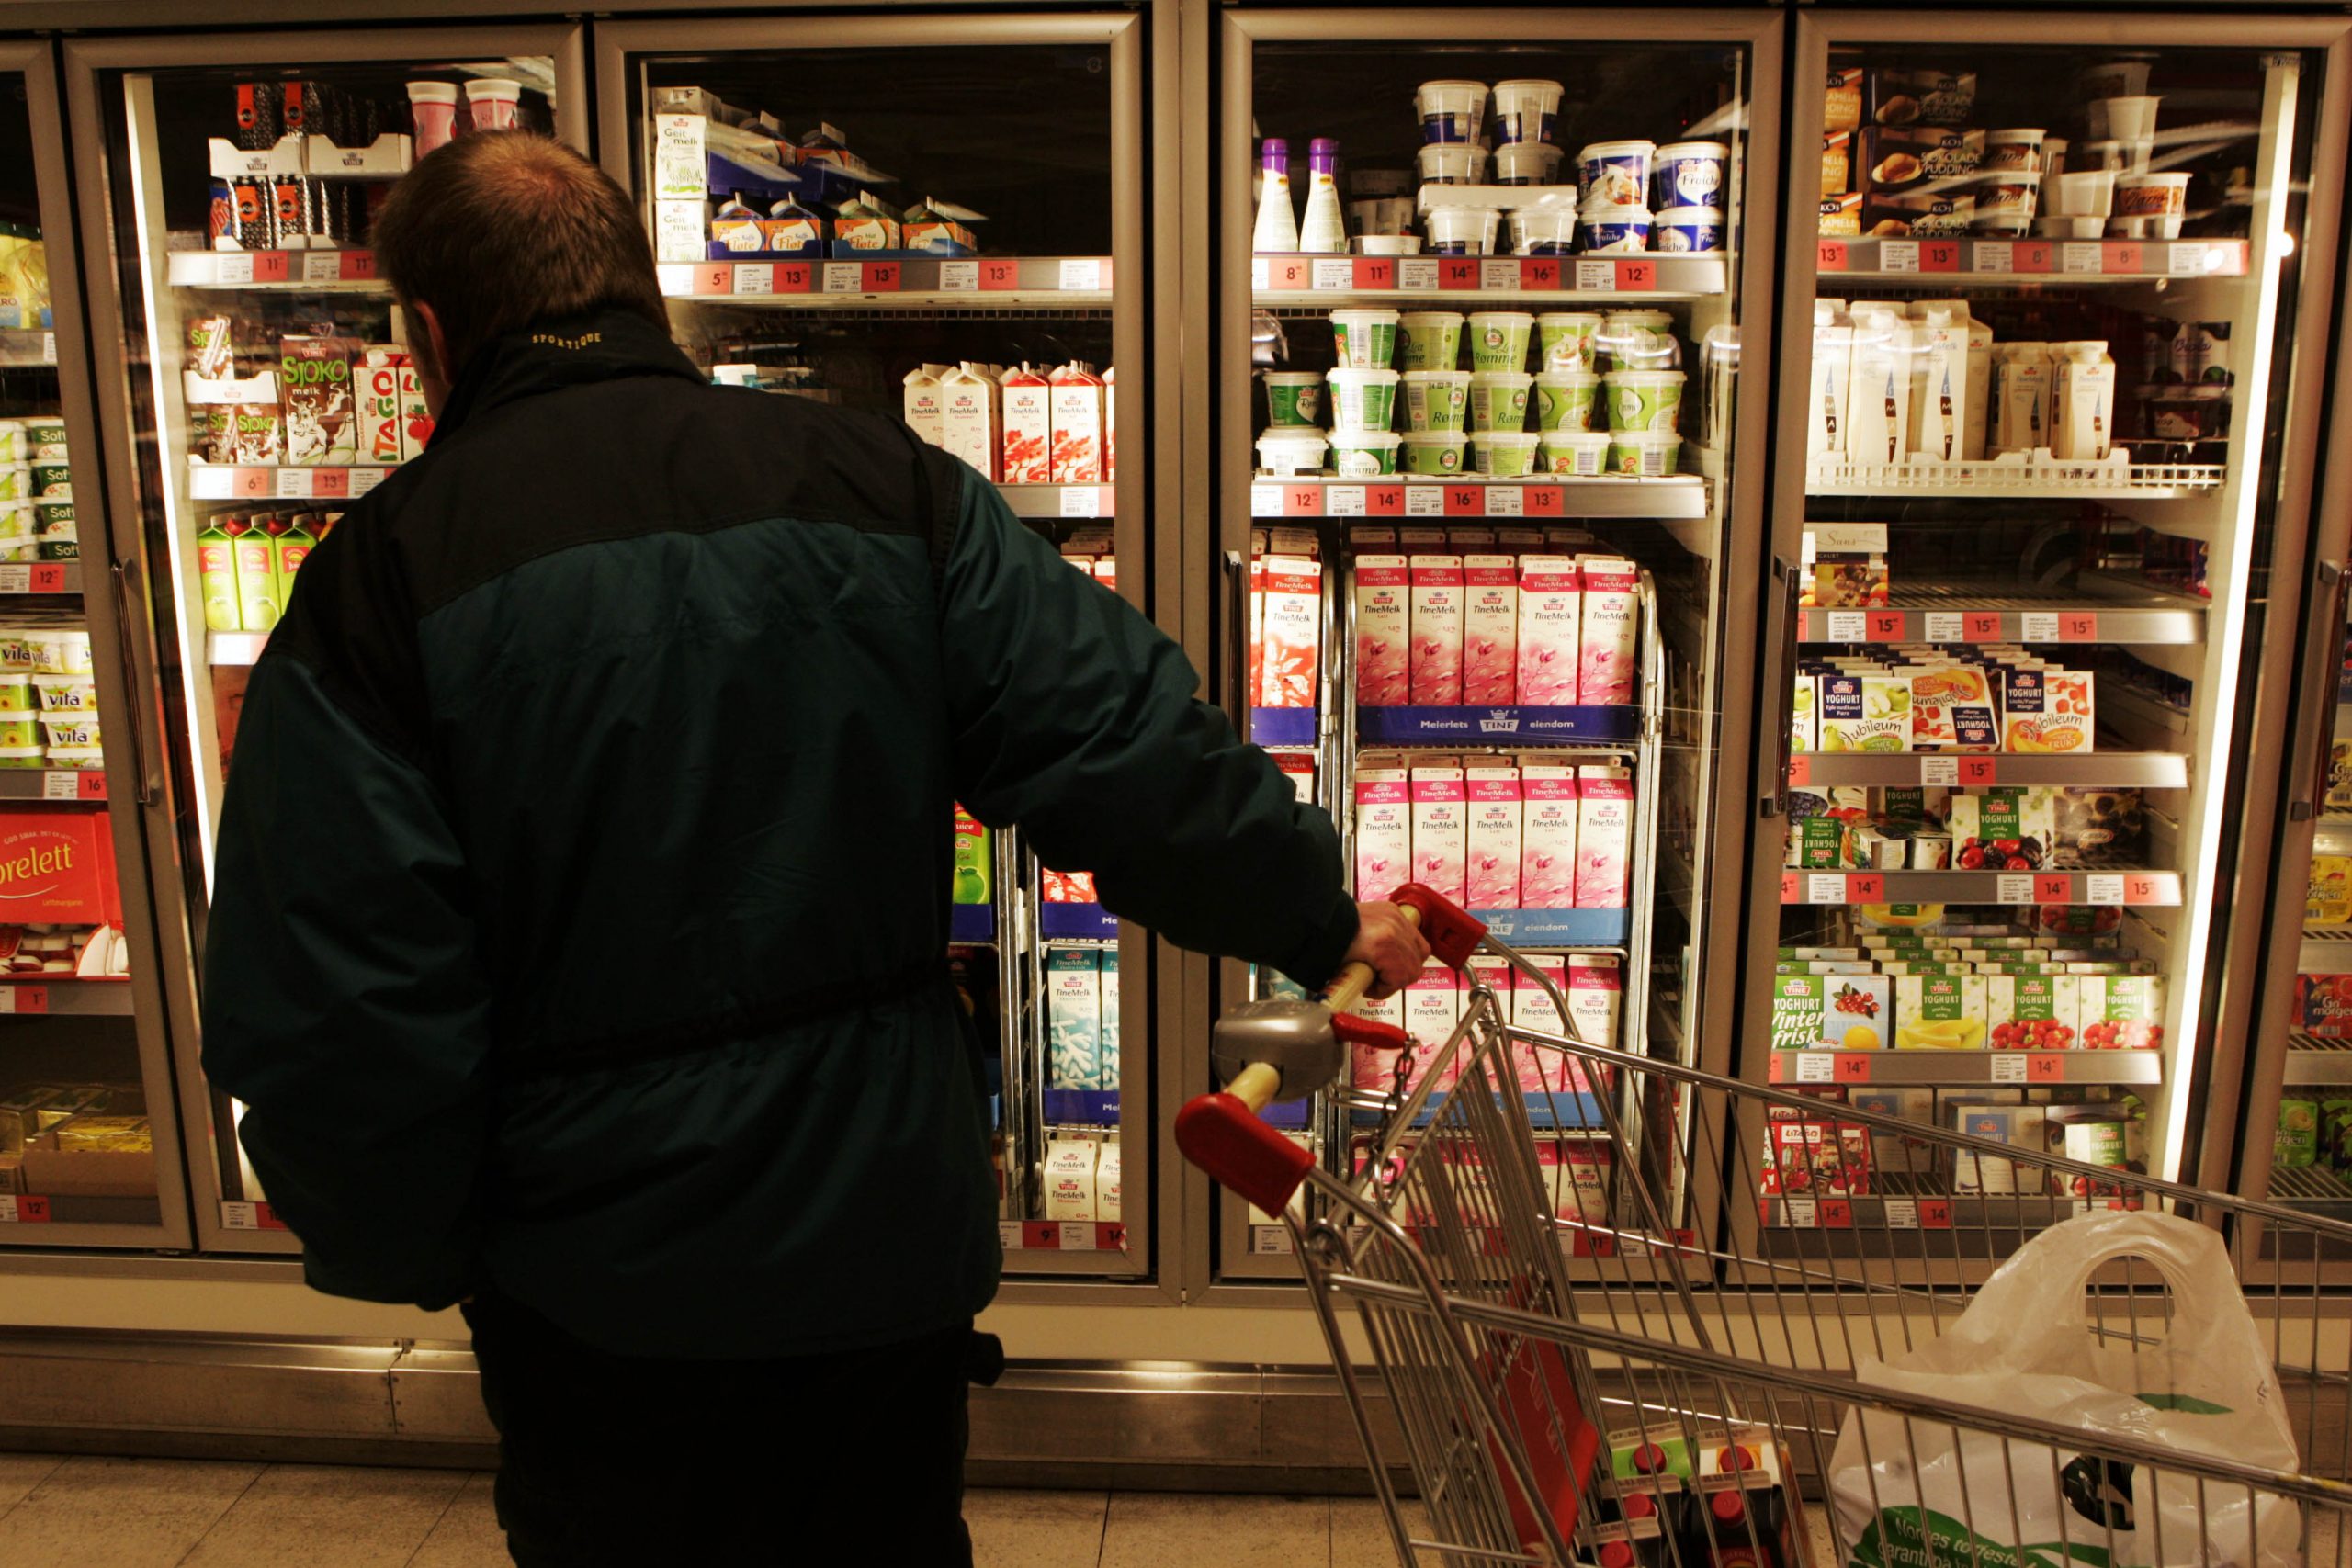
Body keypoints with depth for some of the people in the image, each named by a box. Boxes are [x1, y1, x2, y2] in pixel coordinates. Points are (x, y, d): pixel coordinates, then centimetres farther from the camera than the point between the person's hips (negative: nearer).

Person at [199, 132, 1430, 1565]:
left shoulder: (382, 574, -13)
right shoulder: (885, 485, -7)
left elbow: (334, 1005, -15)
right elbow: (1132, 760, -12)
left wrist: (409, 1253, 3)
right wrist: (1321, 918, 4)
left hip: (596, 1297, -2)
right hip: (894, 1233, 2)